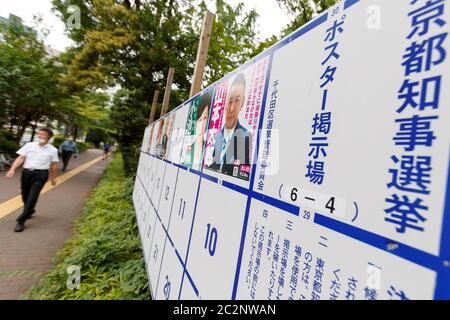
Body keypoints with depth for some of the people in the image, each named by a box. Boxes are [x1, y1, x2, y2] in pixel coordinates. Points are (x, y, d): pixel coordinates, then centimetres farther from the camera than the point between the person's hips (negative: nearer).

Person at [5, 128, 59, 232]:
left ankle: (21, 221, 0)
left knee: (32, 197, -7)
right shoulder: (29, 145, 6)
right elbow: (20, 158, 3)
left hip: (41, 175, -3)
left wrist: (53, 178, 9)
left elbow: (54, 165, 5)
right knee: (25, 195, 15)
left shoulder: (52, 150, 0)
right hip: (26, 172, 4)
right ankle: (29, 211, 41)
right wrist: (12, 169, -9)